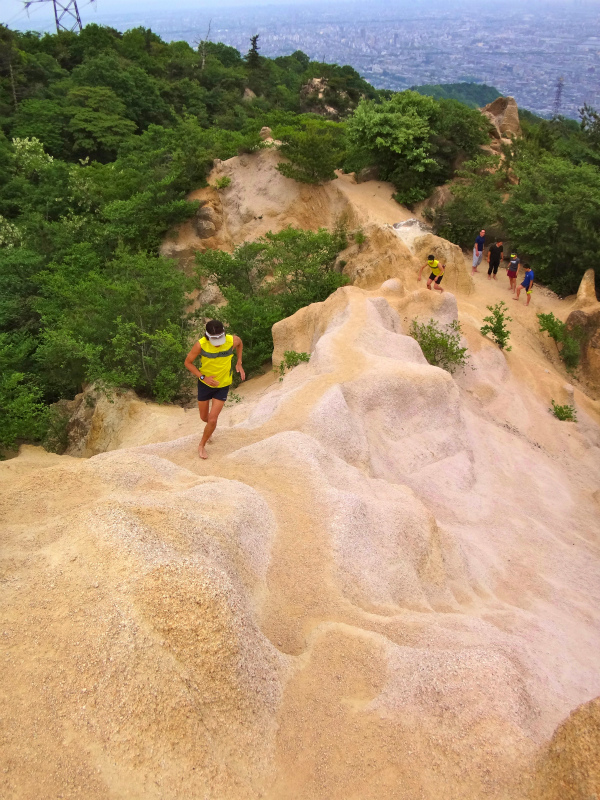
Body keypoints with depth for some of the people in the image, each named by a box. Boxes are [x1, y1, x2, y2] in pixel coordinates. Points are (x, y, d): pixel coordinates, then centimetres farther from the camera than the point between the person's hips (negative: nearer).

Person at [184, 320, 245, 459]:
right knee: (204, 417, 16)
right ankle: (210, 428, 54)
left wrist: (239, 363, -3)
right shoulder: (201, 344, -27)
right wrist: (203, 377, -23)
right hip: (205, 384, 0)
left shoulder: (232, 340, -23)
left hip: (223, 386, 0)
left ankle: (202, 445, 20)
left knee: (212, 419, -6)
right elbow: (188, 362, -12)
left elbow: (240, 343, 5)